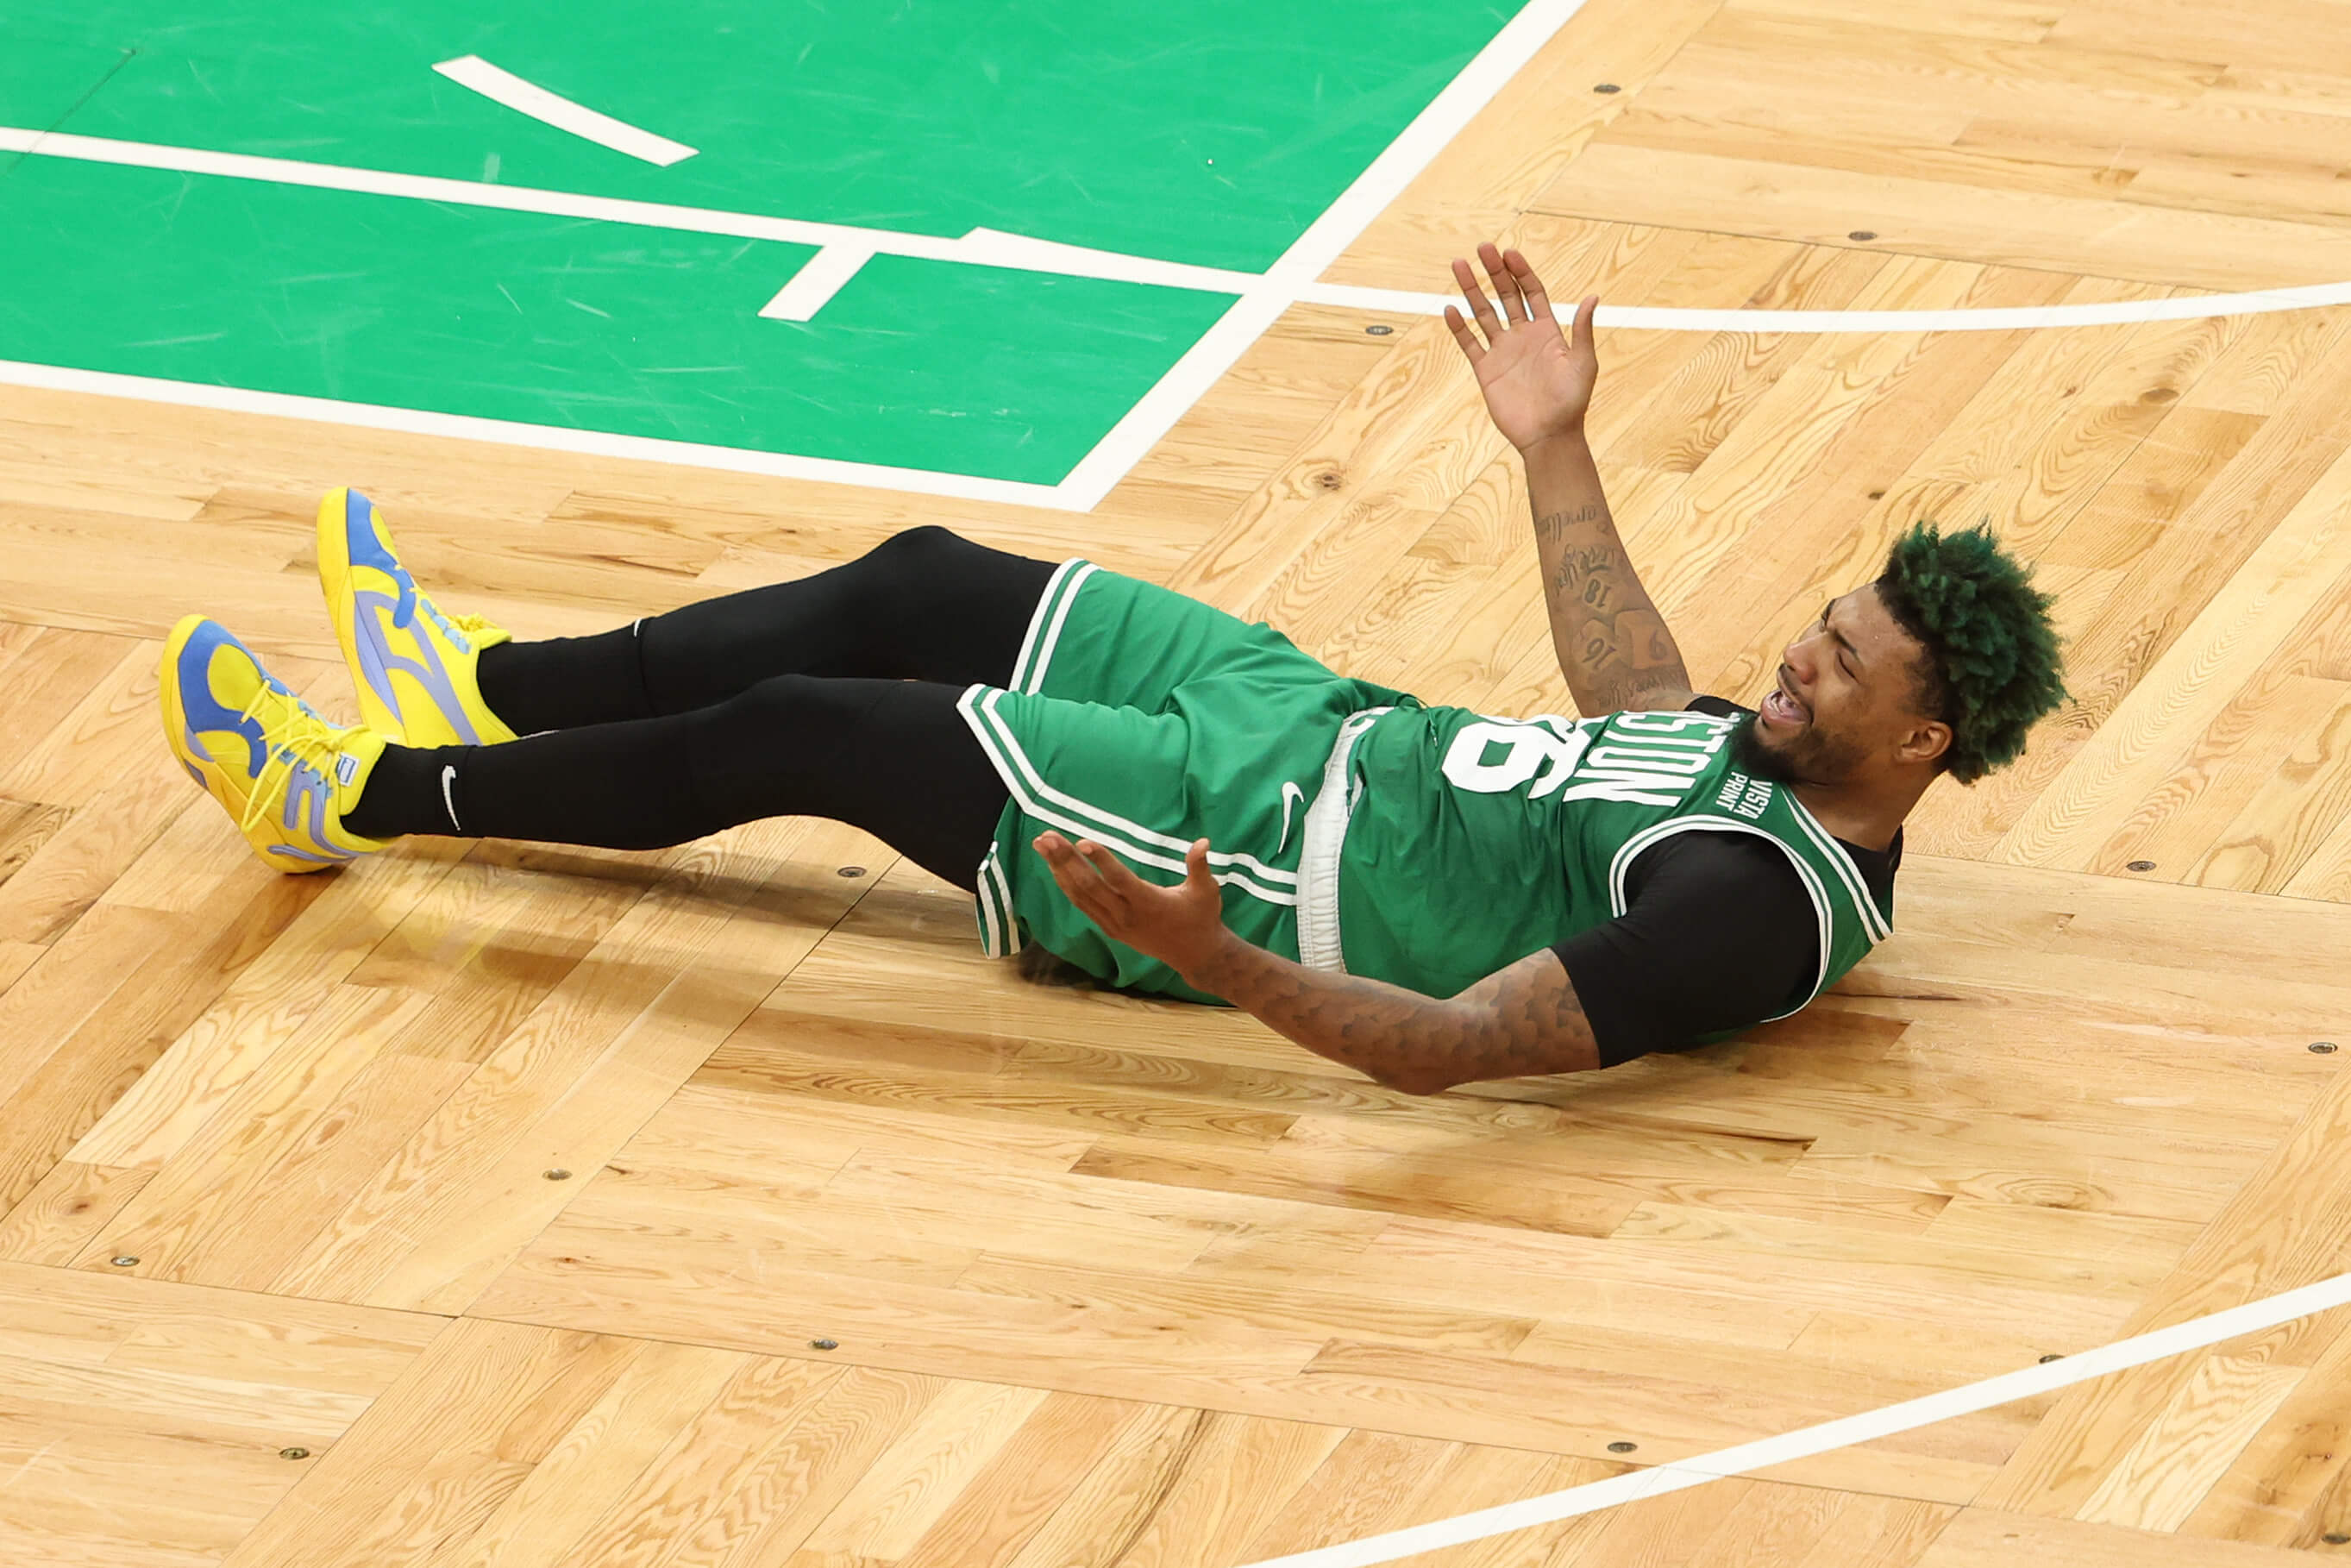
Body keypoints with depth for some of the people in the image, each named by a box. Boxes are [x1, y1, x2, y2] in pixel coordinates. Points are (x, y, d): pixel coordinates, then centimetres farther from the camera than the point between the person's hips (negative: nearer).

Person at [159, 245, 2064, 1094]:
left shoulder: (1755, 907, -30)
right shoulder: (1780, 752, -2)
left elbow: (1444, 1045, -37)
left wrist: (1221, 959, -51)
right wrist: (1558, 453, 22)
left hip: (1245, 850, -9)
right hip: (1322, 726, 9)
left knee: (789, 733, -4)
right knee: (915, 584, 14)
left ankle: (356, 799, 14)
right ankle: (476, 688, 30)